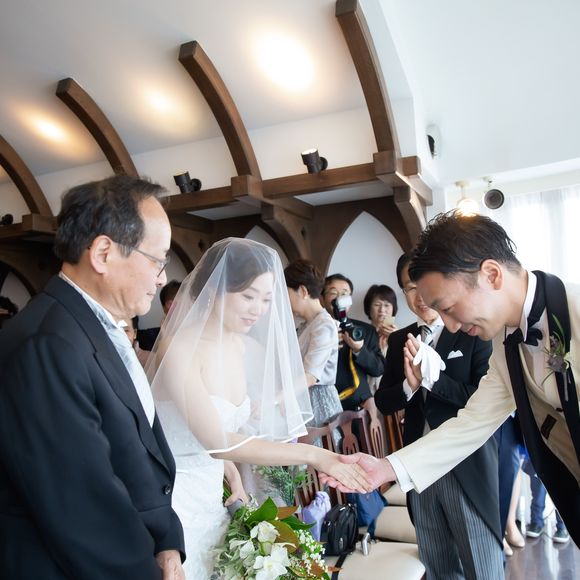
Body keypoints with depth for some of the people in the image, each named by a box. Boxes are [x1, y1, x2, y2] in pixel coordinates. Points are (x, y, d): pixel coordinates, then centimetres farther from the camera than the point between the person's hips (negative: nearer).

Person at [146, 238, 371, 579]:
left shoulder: (247, 348, -1)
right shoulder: (179, 349, -22)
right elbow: (217, 443, -27)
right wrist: (312, 455, -29)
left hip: (212, 495, 6)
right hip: (172, 499, -6)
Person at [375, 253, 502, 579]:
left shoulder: (474, 331, -8)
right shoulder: (399, 340, 6)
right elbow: (384, 403, 4)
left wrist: (432, 379, -23)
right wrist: (410, 385, -16)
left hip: (468, 468, -4)